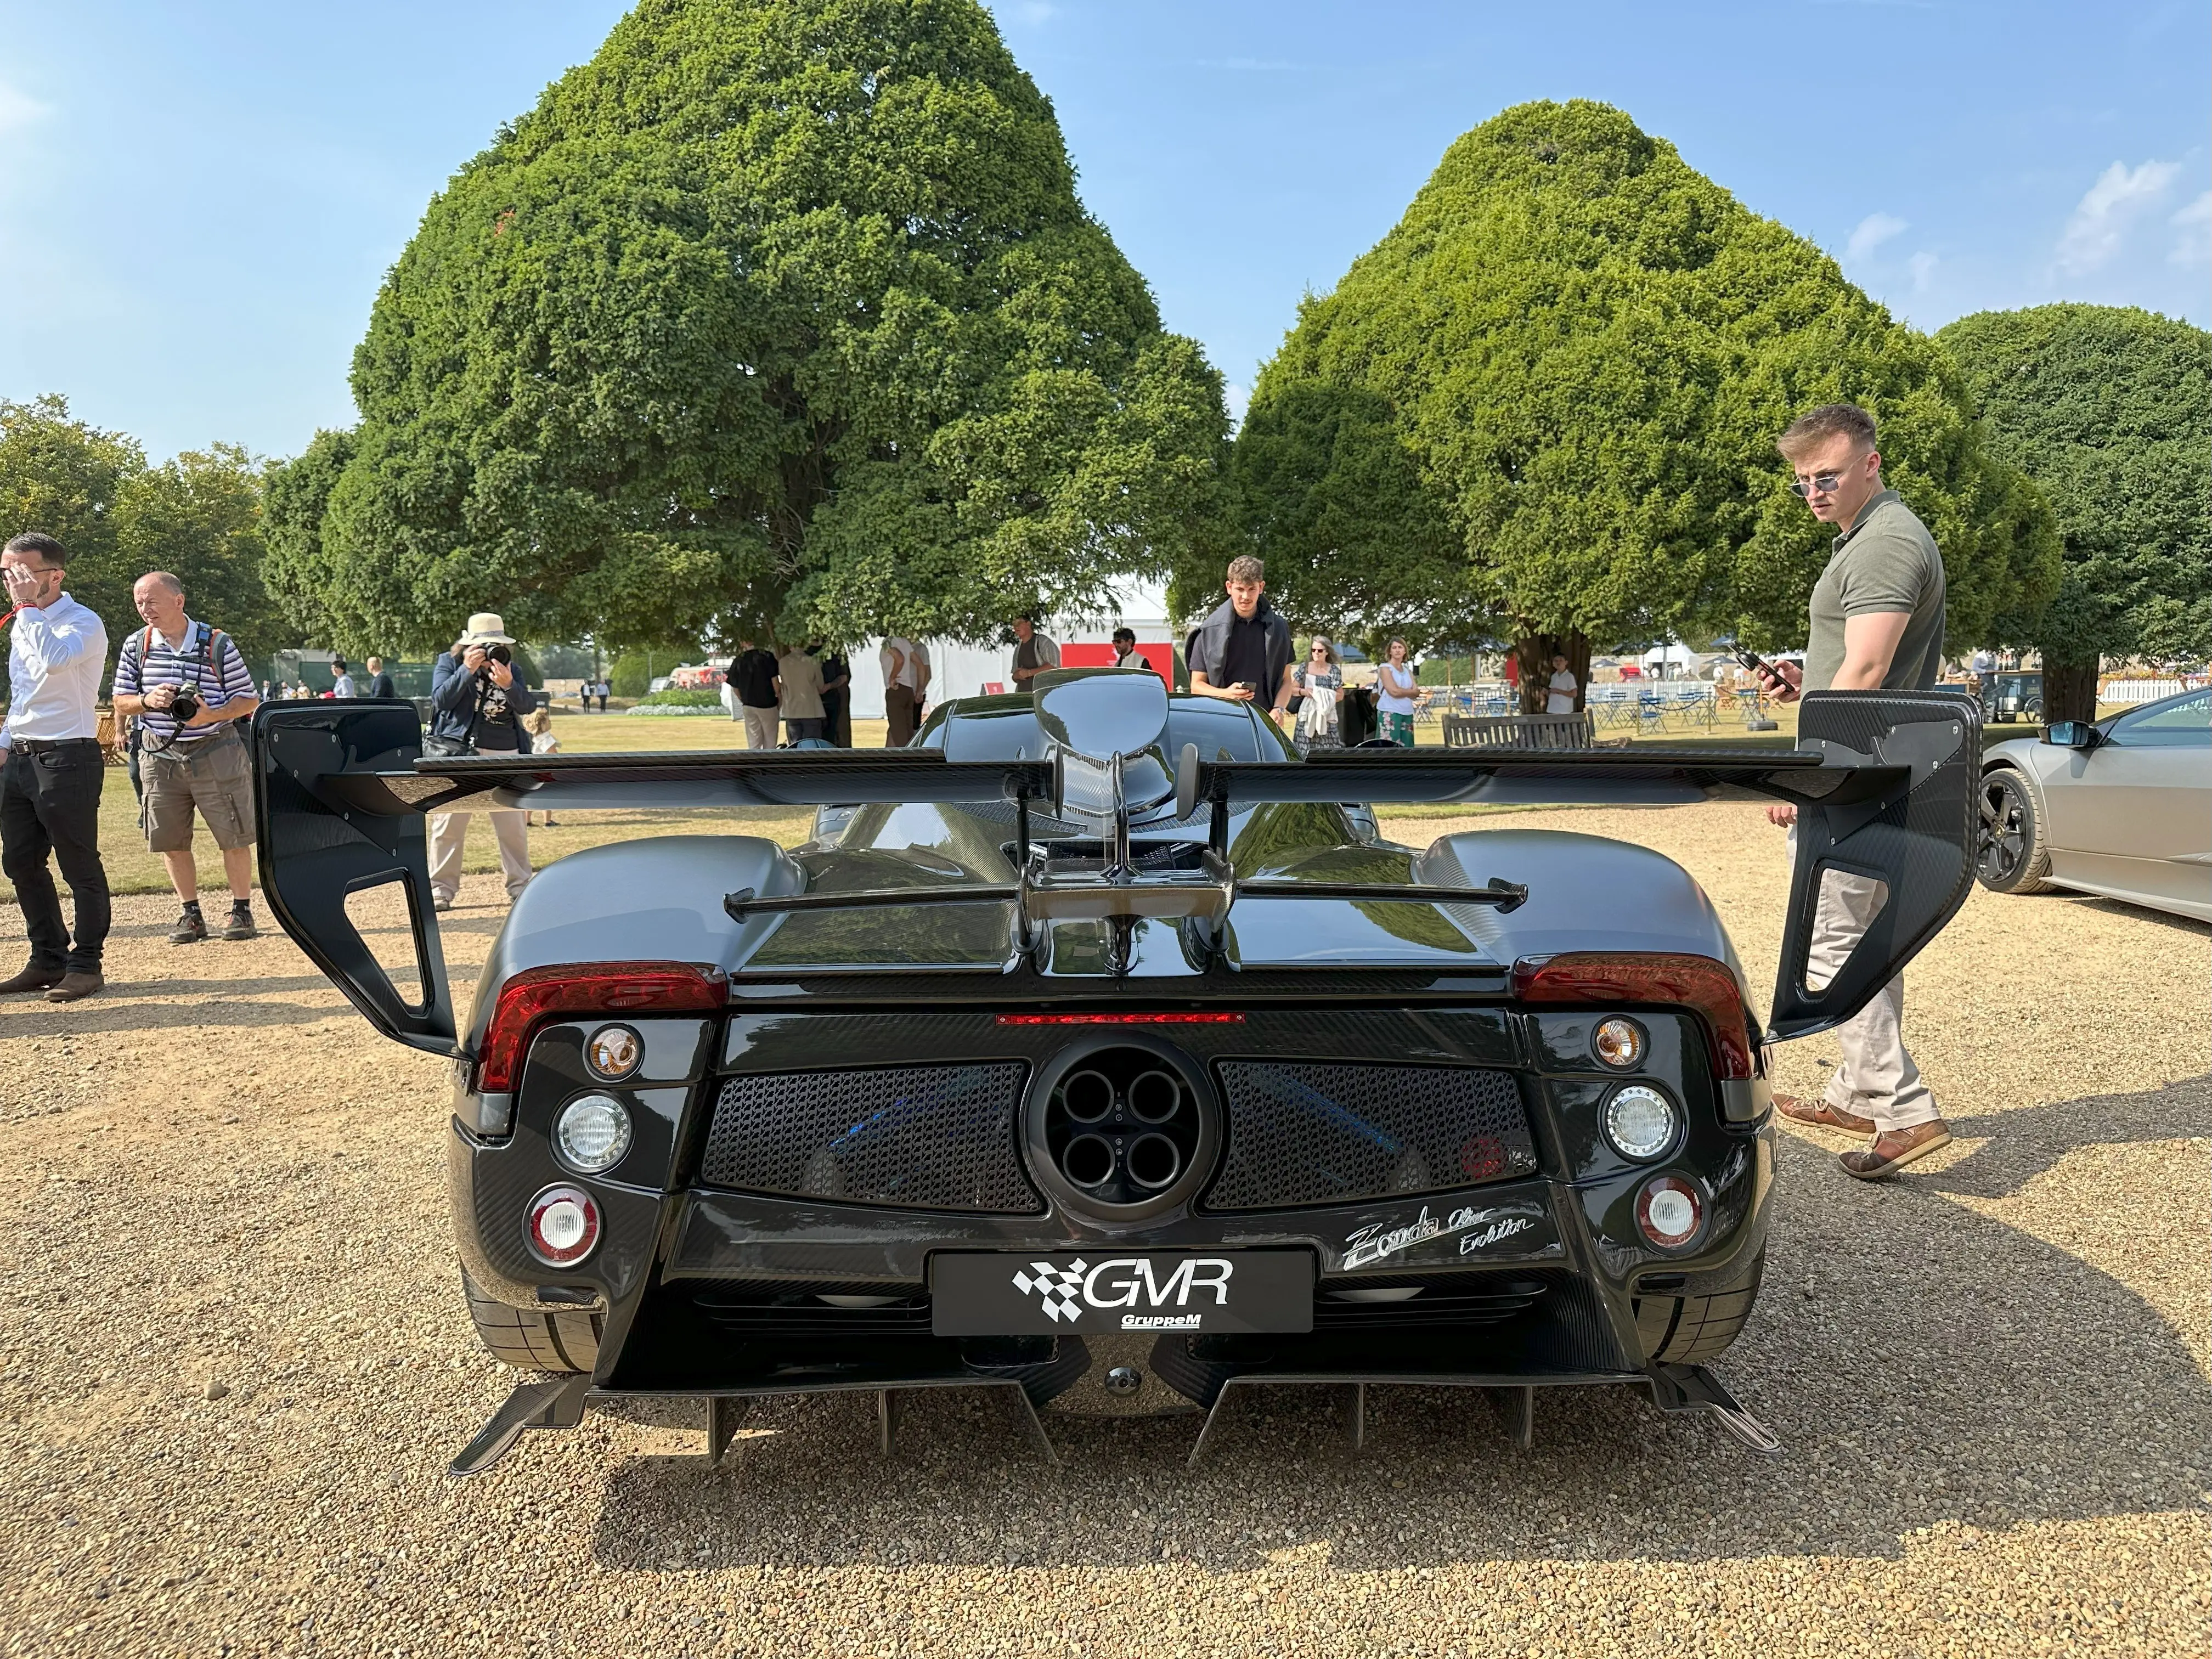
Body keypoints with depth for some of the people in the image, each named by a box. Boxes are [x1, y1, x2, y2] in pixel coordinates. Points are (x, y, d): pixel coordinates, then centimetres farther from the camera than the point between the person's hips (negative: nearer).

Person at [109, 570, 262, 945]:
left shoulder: (218, 644, -4)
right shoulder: (135, 647, 4)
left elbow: (248, 700, -2)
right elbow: (121, 703, 10)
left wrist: (211, 715, -19)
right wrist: (147, 701, -12)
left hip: (217, 752, -3)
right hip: (160, 756, 3)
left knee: (234, 838, 0)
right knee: (171, 841, 7)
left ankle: (241, 910, 13)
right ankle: (190, 914, 19)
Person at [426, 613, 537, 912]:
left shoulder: (510, 669, 9)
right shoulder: (449, 663, 5)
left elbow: (527, 706, -4)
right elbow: (441, 699, -11)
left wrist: (508, 685, -23)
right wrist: (468, 670, -19)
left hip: (504, 756, 2)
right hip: (457, 753, -2)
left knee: (512, 825, 3)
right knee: (448, 823, -3)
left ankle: (520, 886, 14)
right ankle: (441, 890, 5)